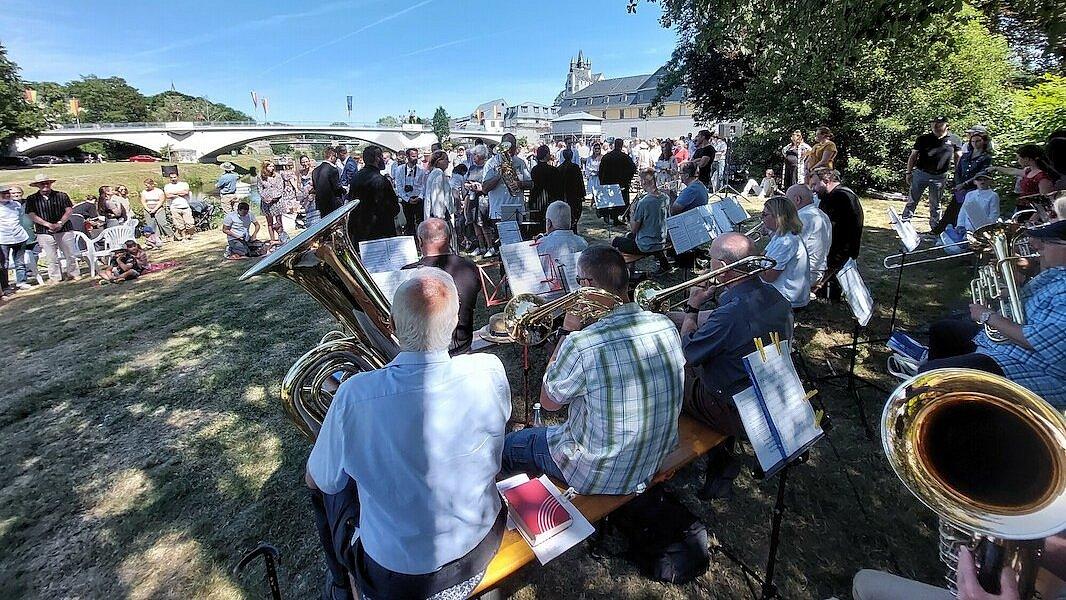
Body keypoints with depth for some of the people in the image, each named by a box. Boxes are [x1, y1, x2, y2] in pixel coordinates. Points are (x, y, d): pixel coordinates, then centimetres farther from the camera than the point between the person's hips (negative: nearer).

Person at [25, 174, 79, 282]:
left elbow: (69, 210, 0)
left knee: (70, 254, 5)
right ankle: (55, 277, 13)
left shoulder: (61, 196, 5)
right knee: (51, 257, 3)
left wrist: (60, 223, -11)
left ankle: (73, 273, 20)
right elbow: (32, 215, -1)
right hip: (43, 232, 0)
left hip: (64, 230, 0)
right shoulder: (31, 199, 5)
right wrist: (49, 225, -14)